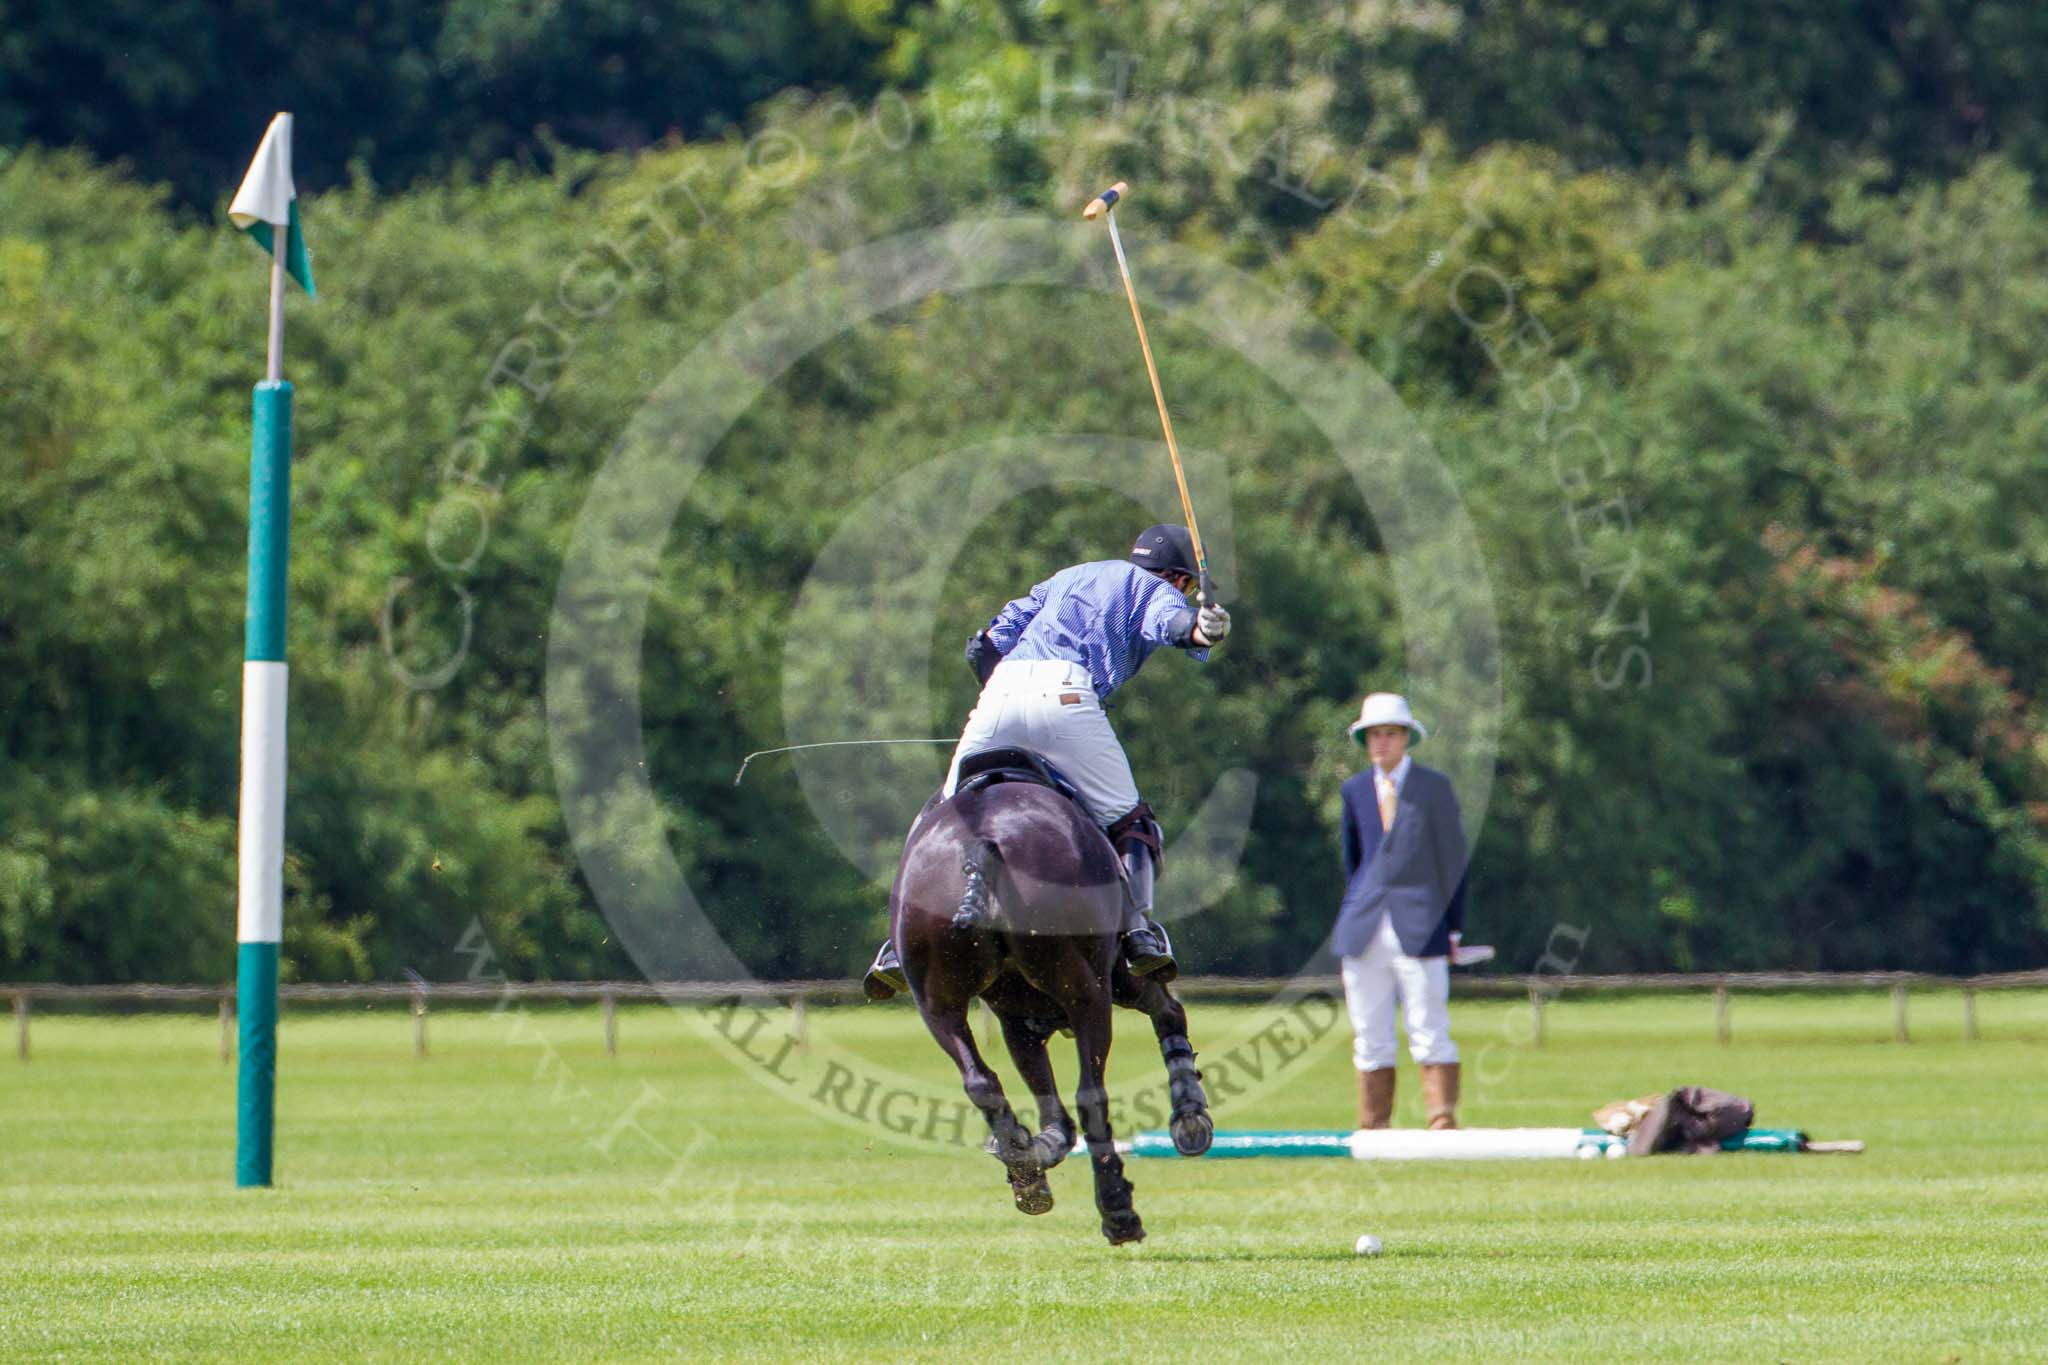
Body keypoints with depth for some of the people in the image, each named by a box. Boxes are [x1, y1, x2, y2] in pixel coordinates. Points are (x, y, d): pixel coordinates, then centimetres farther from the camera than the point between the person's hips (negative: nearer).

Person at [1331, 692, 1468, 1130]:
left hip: (1419, 929, -3)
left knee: (1430, 1035, -8)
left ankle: (1443, 1123, -7)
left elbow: (1453, 860, 5)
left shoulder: (1434, 787, 4)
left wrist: (1453, 928, 2)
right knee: (1369, 1040, 3)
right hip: (1365, 933, 3)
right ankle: (1373, 1130, 7)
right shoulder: (1355, 790, 13)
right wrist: (1356, 916, 14)